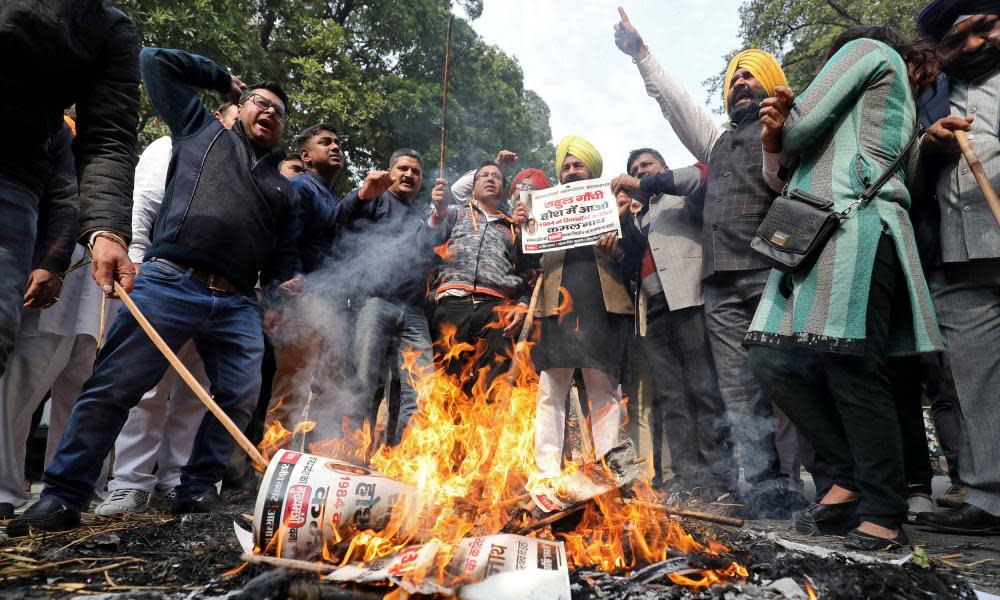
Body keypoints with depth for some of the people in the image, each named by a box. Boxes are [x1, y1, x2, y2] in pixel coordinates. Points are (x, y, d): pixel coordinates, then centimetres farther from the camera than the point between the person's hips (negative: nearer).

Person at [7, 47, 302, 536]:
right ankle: (61, 496, 5)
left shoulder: (282, 187, 25)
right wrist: (225, 80, 24)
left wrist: (292, 287, 2)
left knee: (240, 398, -2)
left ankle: (197, 492, 12)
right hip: (170, 284, -3)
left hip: (238, 304, 4)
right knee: (113, 388, -4)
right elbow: (155, 60, 19)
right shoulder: (202, 131, 18)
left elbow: (284, 256, 22)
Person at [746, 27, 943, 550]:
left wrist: (782, 131, 21)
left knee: (853, 373, -12)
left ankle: (884, 516, -3)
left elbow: (802, 123, -1)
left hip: (855, 231, -9)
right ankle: (850, 480, 8)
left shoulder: (866, 47, 16)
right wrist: (774, 141, 7)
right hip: (813, 238, 9)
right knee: (774, 363, 1)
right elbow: (786, 177, 24)